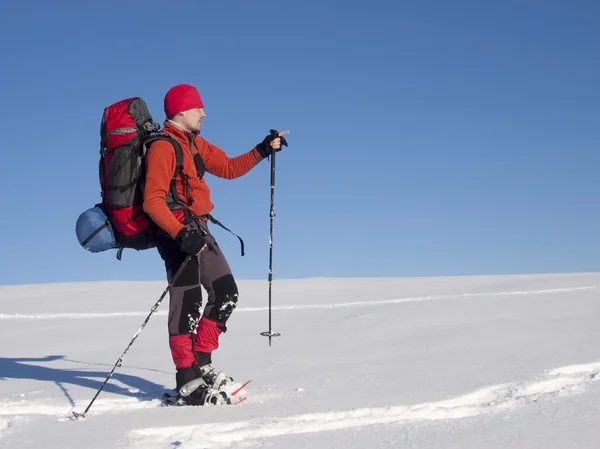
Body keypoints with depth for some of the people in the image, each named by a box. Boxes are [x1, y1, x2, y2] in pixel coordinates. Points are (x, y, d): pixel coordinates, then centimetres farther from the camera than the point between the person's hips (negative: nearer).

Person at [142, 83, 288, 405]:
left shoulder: (195, 145, 17)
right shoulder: (163, 147, -13)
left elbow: (229, 168, 23)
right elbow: (152, 201, -20)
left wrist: (263, 150, 13)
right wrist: (181, 234, -30)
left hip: (197, 231, 10)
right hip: (177, 233, -10)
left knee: (226, 293, 11)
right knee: (187, 302, -11)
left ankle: (201, 363, 18)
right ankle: (187, 379, -6)